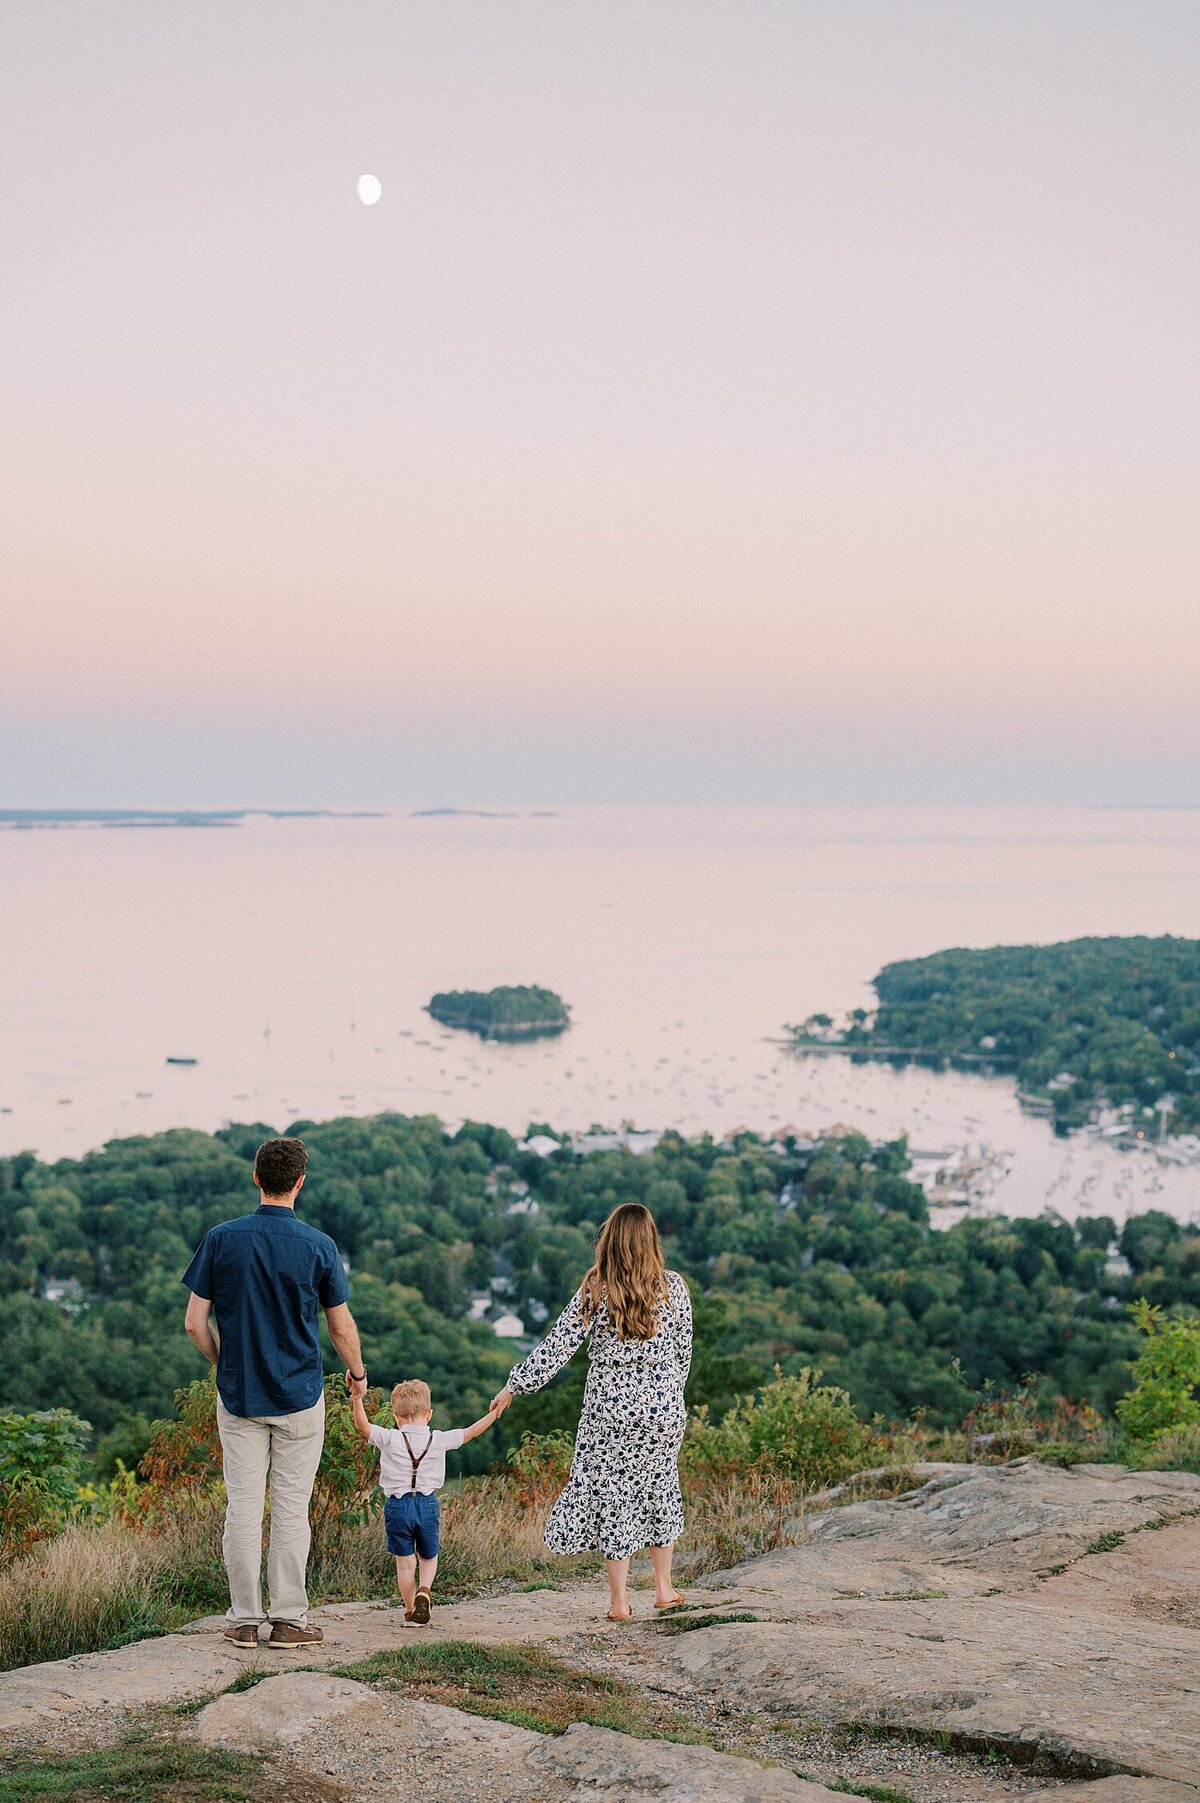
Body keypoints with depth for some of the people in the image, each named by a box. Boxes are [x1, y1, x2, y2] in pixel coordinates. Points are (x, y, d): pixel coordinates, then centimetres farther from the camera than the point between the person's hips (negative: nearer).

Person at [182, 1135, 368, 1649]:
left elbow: (195, 1322, -2)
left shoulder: (220, 1239, -4)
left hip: (238, 1395, 1)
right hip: (298, 1396, -1)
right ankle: (288, 1619, 8)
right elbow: (342, 1327, -1)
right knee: (291, 1509, 5)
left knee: (243, 1507, 6)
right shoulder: (319, 1246, -7)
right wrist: (357, 1374, 17)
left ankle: (244, 1620, 11)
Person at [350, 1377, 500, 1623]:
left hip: (398, 1505, -1)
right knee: (429, 1557, 19)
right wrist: (493, 1414, 18)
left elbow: (362, 1426, -13)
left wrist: (357, 1399, -18)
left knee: (405, 1563, 10)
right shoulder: (439, 1440, 0)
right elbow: (469, 1433, 8)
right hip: (428, 1504, 1)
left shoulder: (390, 1439, -7)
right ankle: (425, 1590, -8)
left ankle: (410, 1609, 13)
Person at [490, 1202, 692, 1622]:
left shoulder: (595, 1292, -10)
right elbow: (683, 1352, 4)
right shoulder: (673, 1287, -5)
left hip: (610, 1407, -2)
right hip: (663, 1405, 2)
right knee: (659, 1488, 19)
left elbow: (556, 1347, -9)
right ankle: (664, 1588, 28)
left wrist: (514, 1386, 0)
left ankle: (619, 1600, 13)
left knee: (613, 1494, 8)